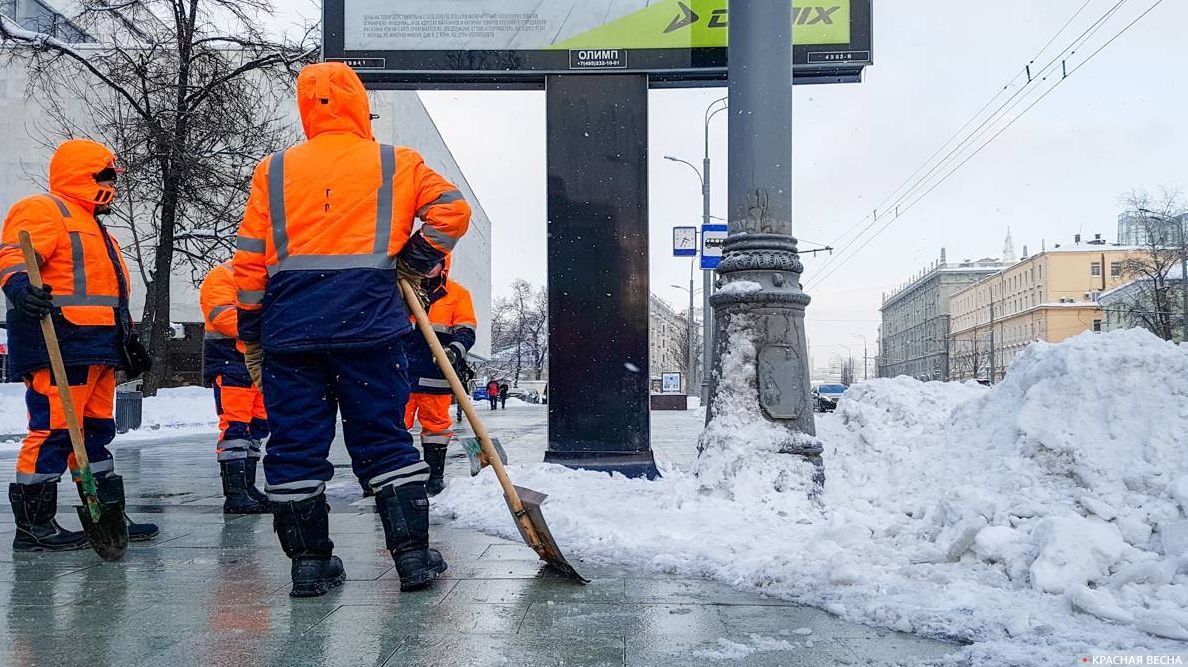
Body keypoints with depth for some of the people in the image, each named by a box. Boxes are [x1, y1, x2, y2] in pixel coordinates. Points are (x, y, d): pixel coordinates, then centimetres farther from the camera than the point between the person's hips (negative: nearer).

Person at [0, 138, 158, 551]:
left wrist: (128, 339, 31)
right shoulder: (42, 211, -2)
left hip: (96, 348, 10)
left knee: (97, 431, 12)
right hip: (58, 345, -10)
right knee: (54, 428, -11)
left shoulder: (92, 227, 30)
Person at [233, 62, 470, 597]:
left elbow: (250, 261, 9)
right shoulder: (396, 164, 9)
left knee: (295, 444, 7)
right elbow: (452, 211, 2)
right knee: (384, 439, 5)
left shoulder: (274, 171, 12)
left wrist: (251, 338, 14)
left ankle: (308, 562, 11)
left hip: (289, 326, 1)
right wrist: (415, 263, 14)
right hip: (369, 322, -1)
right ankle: (413, 553, 7)